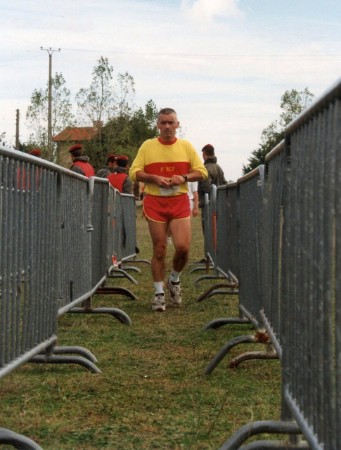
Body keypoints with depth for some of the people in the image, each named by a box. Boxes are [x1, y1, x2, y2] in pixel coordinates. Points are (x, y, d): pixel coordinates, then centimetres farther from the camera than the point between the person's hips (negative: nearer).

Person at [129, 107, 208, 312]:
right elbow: (134, 172, 2)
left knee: (183, 247, -9)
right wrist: (154, 178, -13)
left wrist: (184, 177, -10)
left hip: (180, 202, 1)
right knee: (159, 250, 1)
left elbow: (202, 172, 8)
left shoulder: (186, 146, 8)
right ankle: (159, 293, 11)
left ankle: (175, 280, 20)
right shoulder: (147, 146, 5)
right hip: (155, 202, -1)